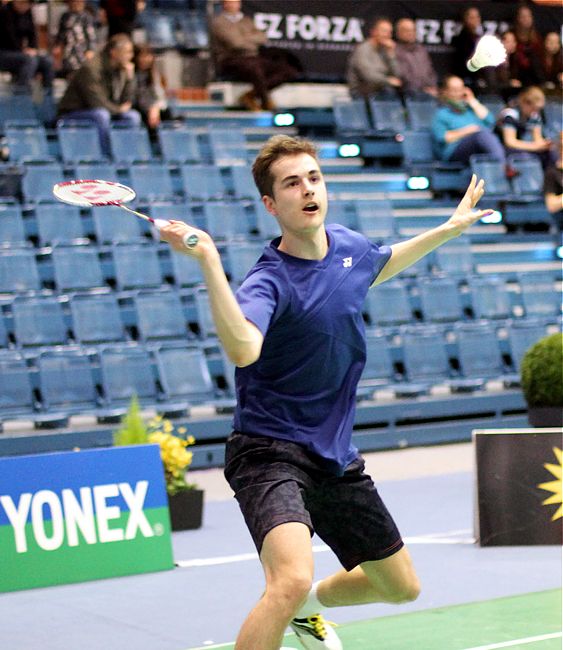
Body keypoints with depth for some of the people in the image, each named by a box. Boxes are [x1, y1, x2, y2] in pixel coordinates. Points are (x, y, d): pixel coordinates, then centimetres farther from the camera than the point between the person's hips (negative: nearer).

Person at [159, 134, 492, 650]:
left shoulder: (349, 246, 2)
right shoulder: (270, 282, -22)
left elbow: (380, 267, 29)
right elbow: (243, 350, -44)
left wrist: (448, 230, 32)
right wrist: (208, 262, -51)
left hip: (336, 457, 8)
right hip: (271, 452, -8)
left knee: (401, 587, 19)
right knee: (292, 579, -34)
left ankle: (309, 607, 47)